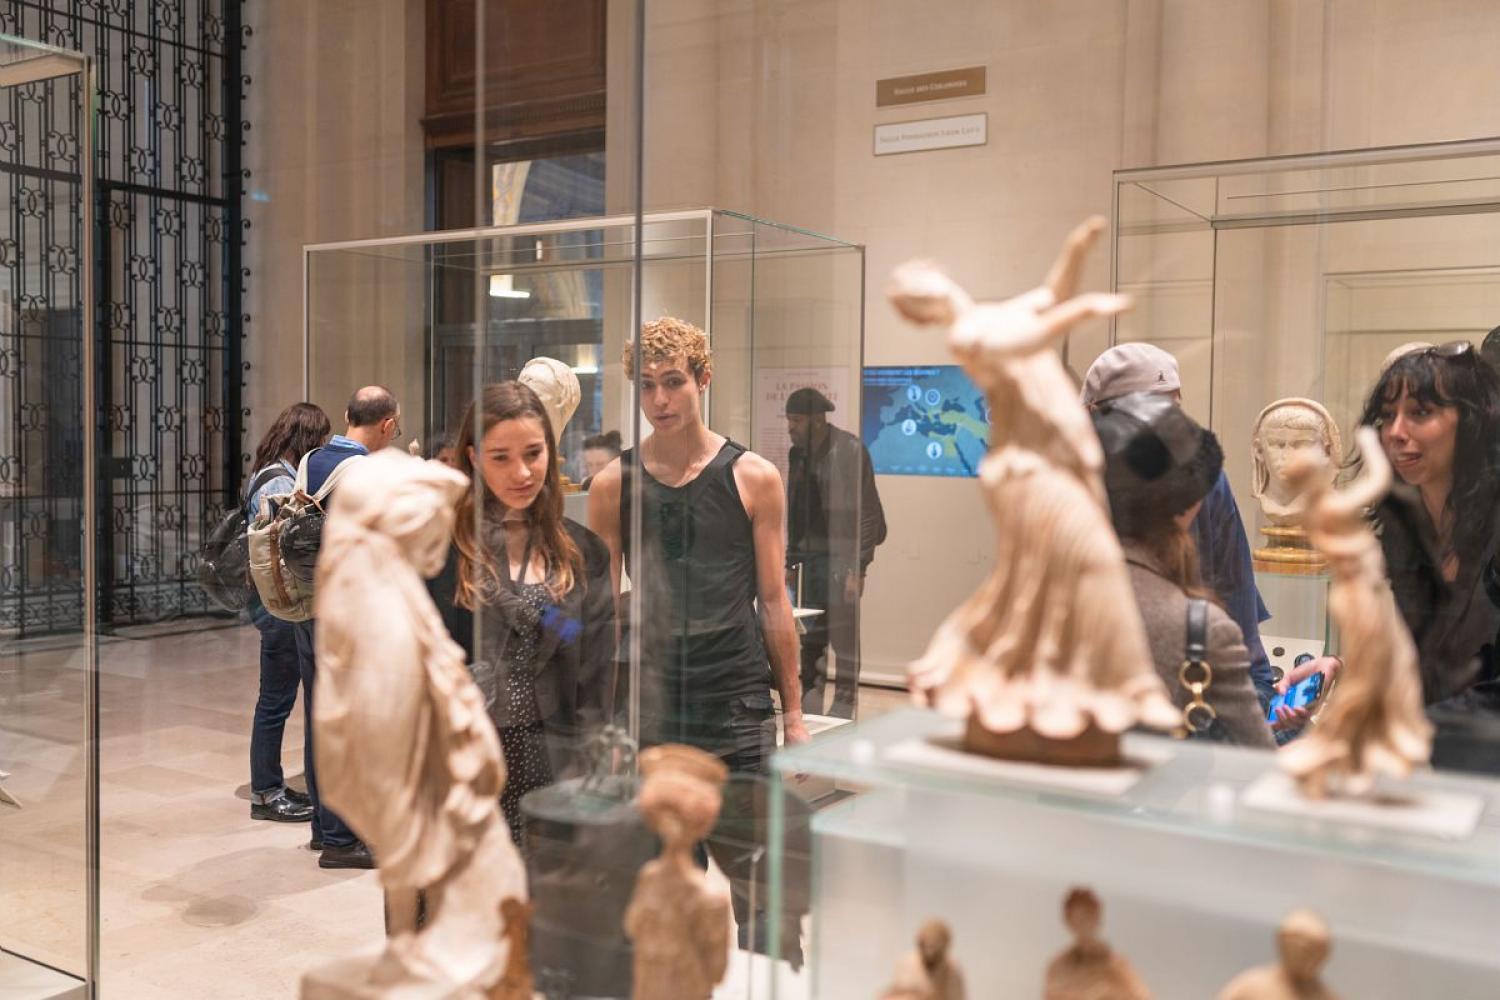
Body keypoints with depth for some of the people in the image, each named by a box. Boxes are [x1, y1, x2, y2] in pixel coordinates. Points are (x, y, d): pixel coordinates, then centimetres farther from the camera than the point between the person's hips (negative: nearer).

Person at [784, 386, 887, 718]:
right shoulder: (798, 454, 10)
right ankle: (809, 704, 17)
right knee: (810, 636, 9)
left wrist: (858, 569, -18)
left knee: (843, 635, -4)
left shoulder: (849, 450, -12)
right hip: (813, 554, 7)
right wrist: (791, 561, 16)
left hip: (843, 554, -7)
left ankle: (844, 704, 6)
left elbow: (866, 512, -14)